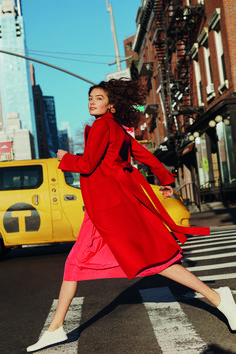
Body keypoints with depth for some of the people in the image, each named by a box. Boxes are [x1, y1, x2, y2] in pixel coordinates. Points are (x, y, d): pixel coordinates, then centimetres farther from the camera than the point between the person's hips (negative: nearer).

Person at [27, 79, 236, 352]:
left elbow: (87, 165, -17)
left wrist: (65, 158, 3)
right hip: (102, 206, 10)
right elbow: (146, 155, 23)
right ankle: (56, 329, 15)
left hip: (112, 203, -10)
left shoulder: (102, 125, -10)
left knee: (153, 259, -8)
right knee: (75, 262, 9)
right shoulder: (118, 129, 17)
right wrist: (165, 180, 33)